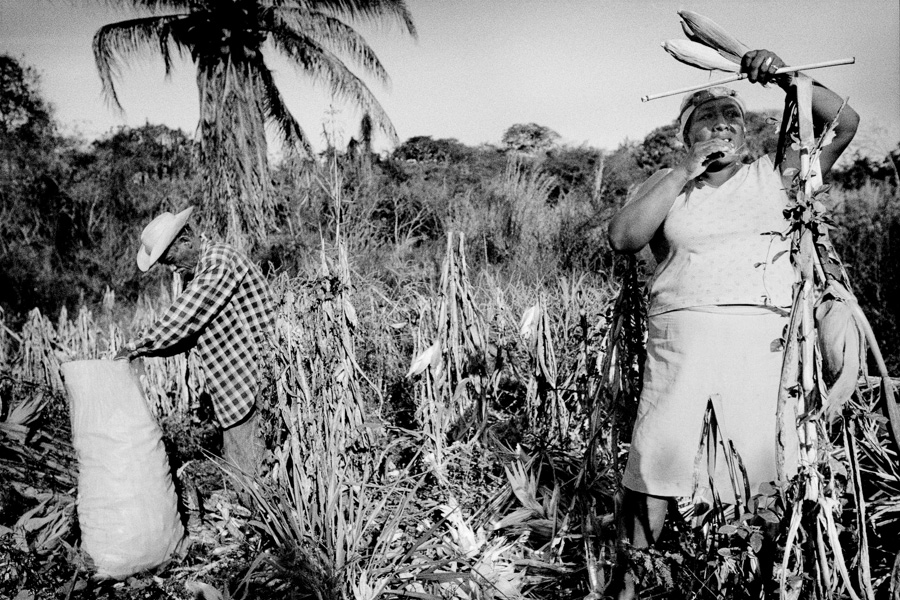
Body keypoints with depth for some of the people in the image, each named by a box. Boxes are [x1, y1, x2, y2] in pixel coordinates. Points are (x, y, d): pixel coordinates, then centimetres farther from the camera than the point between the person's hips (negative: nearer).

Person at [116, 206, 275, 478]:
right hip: (230, 385, 10)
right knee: (233, 462, 15)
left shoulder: (219, 262, -16)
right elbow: (188, 330, 19)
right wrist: (143, 351, 8)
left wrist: (137, 346, -14)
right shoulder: (201, 269, 17)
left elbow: (185, 318, -22)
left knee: (244, 469, -5)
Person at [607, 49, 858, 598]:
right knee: (651, 470, -4)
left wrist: (784, 77, -4)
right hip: (681, 332, 0)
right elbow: (623, 238, 1)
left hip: (764, 335, 1)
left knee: (768, 472, -5)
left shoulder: (773, 175, 17)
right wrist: (684, 174, -1)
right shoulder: (668, 183, 17)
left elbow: (844, 123, 8)